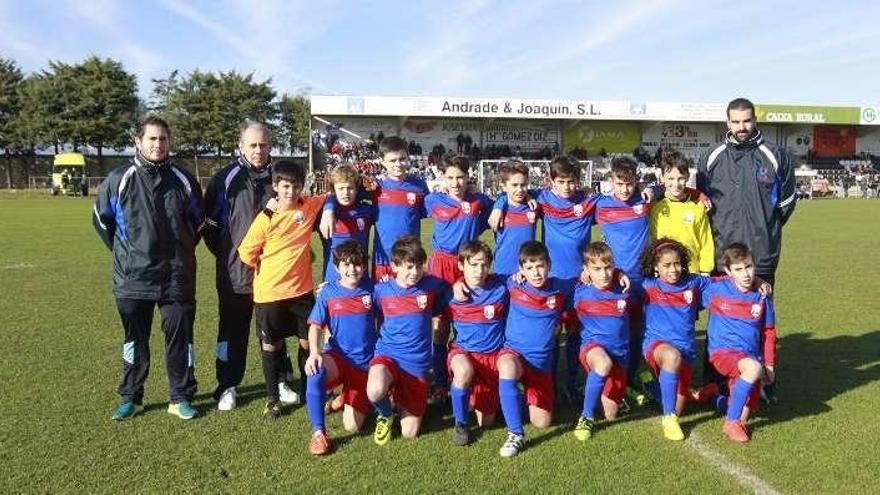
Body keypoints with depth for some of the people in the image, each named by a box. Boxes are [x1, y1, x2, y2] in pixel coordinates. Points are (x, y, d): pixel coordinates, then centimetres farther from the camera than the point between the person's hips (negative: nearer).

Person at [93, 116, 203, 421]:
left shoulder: (182, 179, 2)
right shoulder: (119, 179, -3)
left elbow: (198, 219, 16)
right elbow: (101, 219, 11)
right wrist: (123, 252, 10)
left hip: (177, 278, 1)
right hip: (133, 278, 0)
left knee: (180, 337, 5)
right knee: (134, 340, 12)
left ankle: (181, 397, 18)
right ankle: (130, 397, 26)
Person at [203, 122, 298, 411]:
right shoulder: (226, 178, -4)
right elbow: (210, 222, 2)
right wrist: (224, 253, 1)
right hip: (235, 272, -2)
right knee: (233, 332, 10)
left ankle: (282, 382, 26)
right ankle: (228, 386, 22)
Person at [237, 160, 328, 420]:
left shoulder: (309, 207, -3)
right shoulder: (266, 218, -12)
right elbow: (247, 253, -5)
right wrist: (271, 272, 3)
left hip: (301, 291, 3)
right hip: (269, 293, -3)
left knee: (307, 343, 11)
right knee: (270, 346, 8)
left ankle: (309, 392, 29)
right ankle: (272, 398, 23)